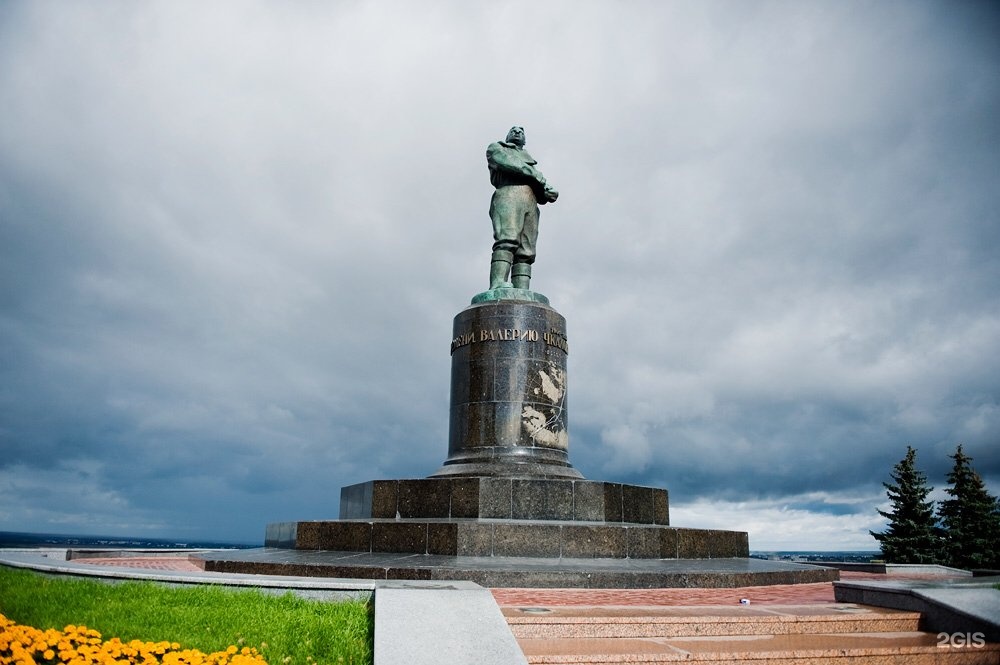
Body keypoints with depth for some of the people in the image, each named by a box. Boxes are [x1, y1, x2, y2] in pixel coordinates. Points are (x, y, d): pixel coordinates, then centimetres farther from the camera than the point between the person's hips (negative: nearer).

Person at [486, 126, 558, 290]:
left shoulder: (529, 158, 40)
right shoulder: (496, 148, 27)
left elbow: (540, 193, 26)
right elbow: (506, 162, 3)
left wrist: (547, 193, 1)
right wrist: (538, 176, 1)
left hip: (530, 202, 5)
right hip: (508, 194, -5)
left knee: (526, 252, -14)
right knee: (507, 240, -29)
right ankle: (498, 285, -46)